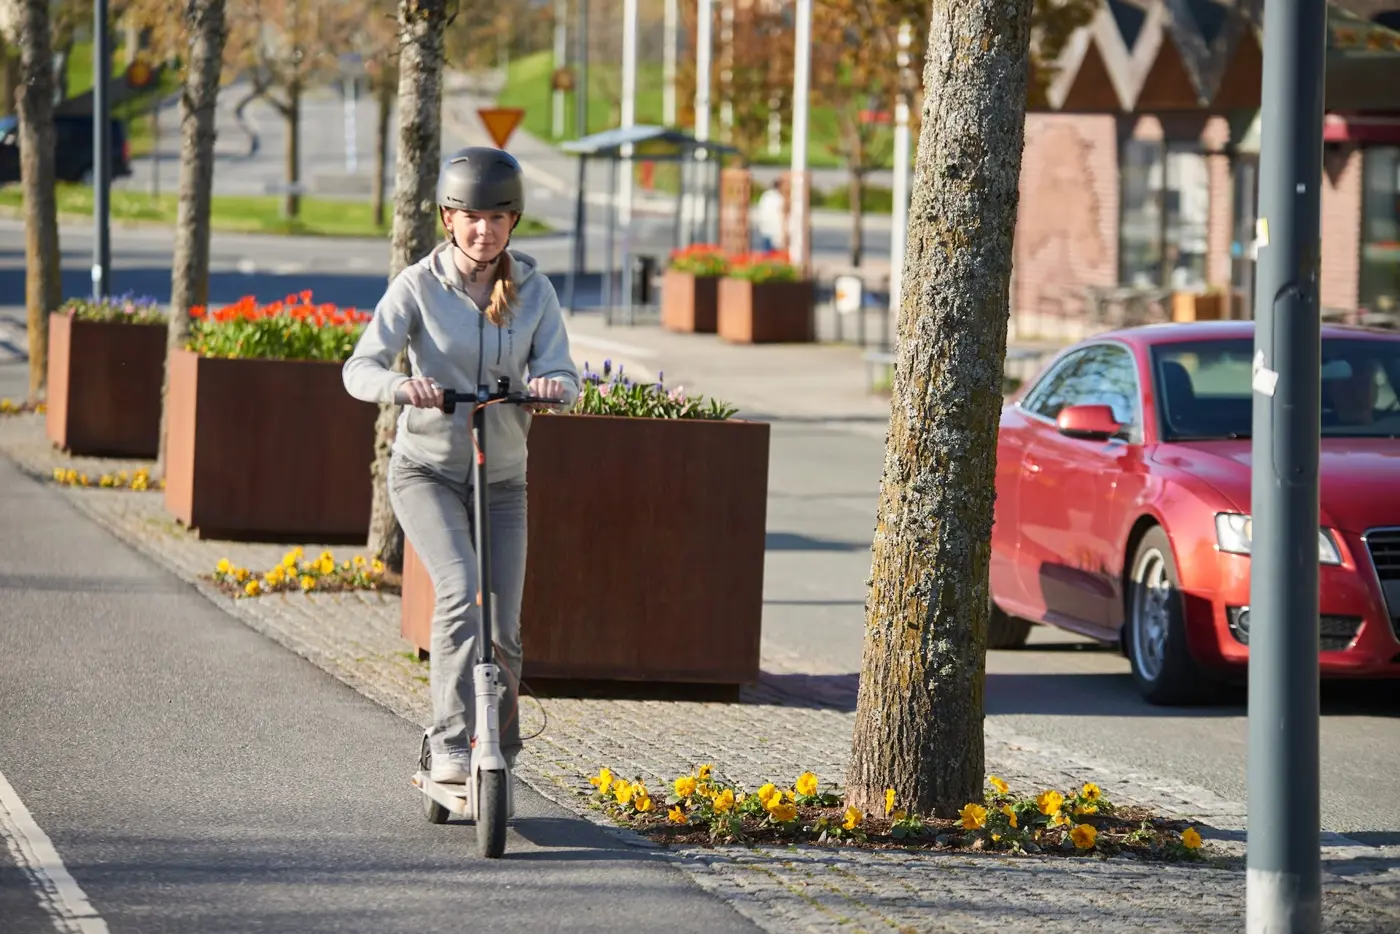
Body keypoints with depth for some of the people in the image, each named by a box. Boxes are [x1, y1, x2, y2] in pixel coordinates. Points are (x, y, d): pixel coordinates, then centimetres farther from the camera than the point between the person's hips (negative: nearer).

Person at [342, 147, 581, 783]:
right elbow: (360, 368, -19)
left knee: (503, 634, 1)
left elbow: (562, 378, -9)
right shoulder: (419, 286, -11)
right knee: (460, 592, -26)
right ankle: (451, 747, -23)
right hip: (427, 471, -3)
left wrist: (553, 385, -33)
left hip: (502, 479, 3)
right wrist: (400, 385, -41)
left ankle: (499, 760, 22)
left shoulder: (533, 291, -3)